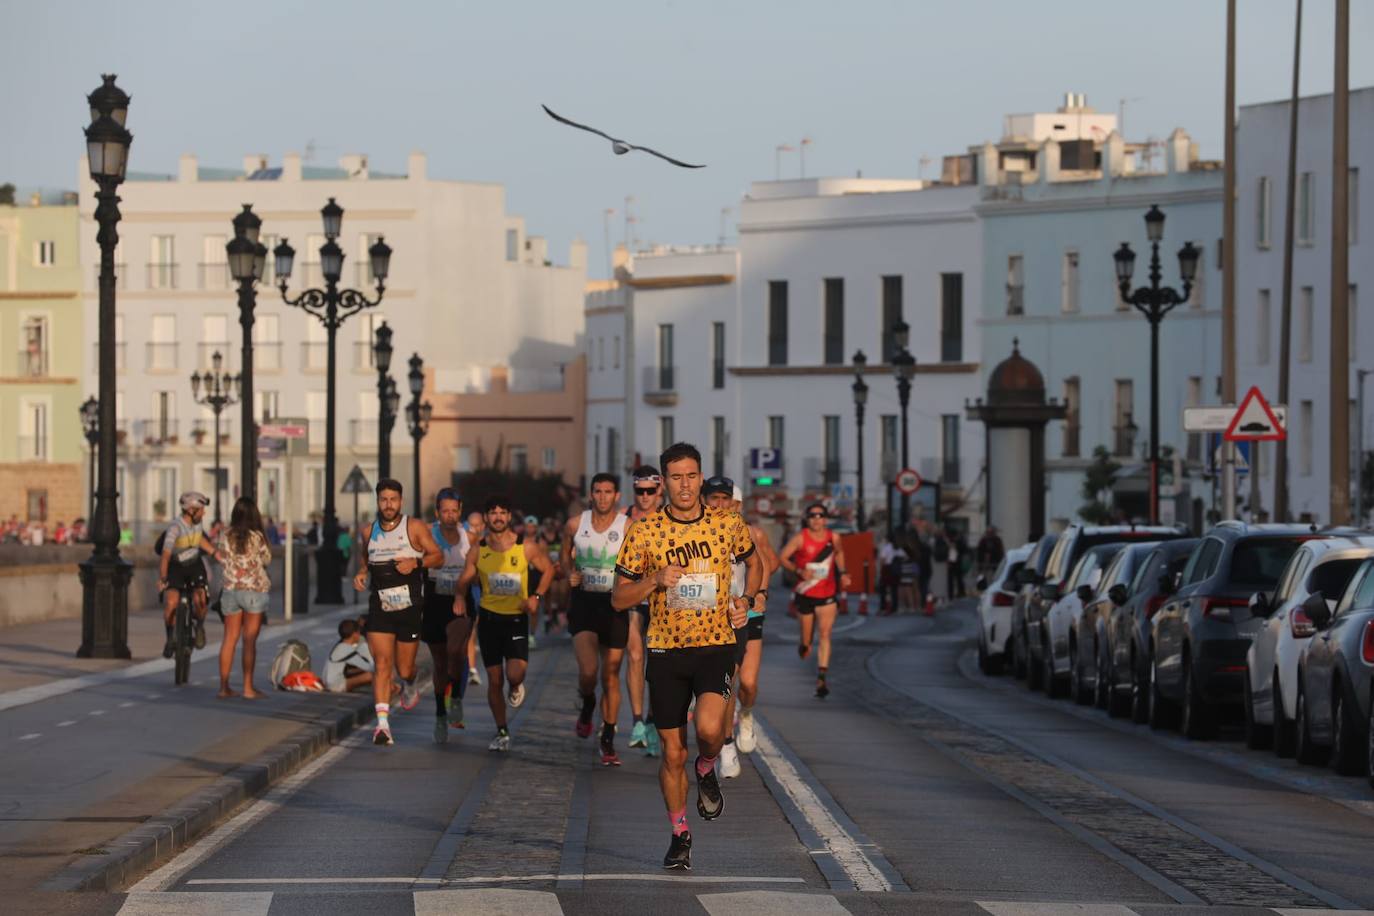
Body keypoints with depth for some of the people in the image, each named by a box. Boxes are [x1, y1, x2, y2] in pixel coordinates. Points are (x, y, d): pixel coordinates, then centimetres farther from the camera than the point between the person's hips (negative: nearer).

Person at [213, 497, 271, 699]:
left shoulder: (226, 536, -1)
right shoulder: (257, 537, -10)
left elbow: (220, 558, 9)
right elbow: (267, 560, 2)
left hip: (230, 590, 4)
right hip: (254, 591, -4)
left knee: (229, 639, 9)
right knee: (250, 641, -1)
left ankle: (224, 686, 9)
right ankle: (248, 688, -3)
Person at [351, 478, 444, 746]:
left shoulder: (414, 527, -2)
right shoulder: (369, 532, 9)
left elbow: (438, 557, -2)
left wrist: (416, 562, -20)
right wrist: (361, 574, 5)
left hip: (409, 607, -2)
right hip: (379, 608, 2)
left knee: (404, 668, 7)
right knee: (383, 664, -13)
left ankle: (410, 684, 46)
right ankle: (382, 724, -18)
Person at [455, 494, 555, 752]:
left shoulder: (526, 547, -5)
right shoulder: (478, 551, 0)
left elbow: (547, 570, 7)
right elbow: (465, 580, 10)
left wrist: (536, 597, -7)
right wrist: (460, 596, -12)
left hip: (516, 617, -2)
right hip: (489, 617, 2)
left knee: (515, 672, -20)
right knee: (494, 680, 4)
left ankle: (516, 687, 19)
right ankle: (502, 732, 18)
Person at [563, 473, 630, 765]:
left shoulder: (628, 527, -6)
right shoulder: (576, 524, 1)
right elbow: (565, 554, 18)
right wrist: (570, 574, -1)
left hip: (615, 604, 0)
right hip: (583, 602, 0)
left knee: (611, 676, 5)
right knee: (588, 670, -18)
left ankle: (608, 742, 16)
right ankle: (587, 706, 16)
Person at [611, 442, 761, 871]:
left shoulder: (728, 524, 0)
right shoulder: (643, 532, -3)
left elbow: (753, 562, 22)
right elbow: (618, 598, 1)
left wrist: (746, 601, 5)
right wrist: (655, 580, -17)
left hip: (716, 646, -1)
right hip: (666, 652, 1)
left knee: (709, 728, -25)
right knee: (673, 752, 5)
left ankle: (706, 770, 11)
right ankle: (679, 836, 23)